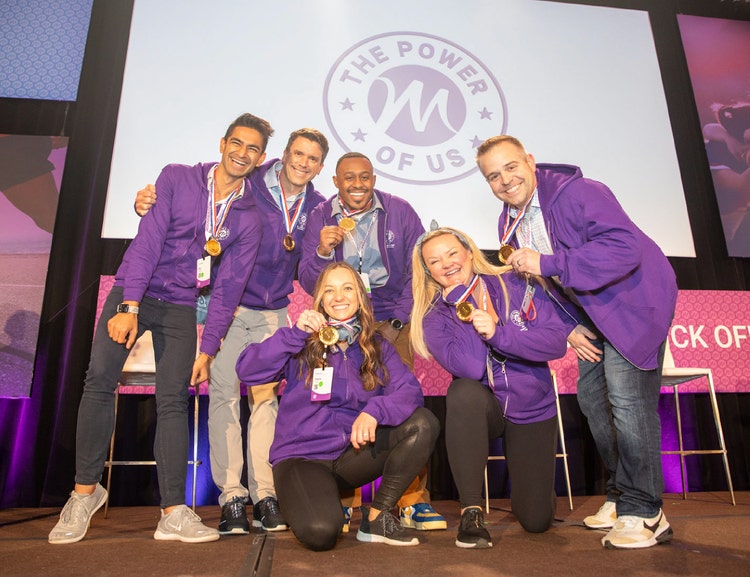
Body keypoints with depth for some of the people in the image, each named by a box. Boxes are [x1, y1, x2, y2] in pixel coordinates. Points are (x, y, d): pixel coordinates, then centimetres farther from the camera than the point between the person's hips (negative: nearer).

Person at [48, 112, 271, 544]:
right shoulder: (176, 178, -1)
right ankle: (85, 490, 6)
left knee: (174, 401, -3)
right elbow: (148, 239, -11)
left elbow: (229, 289, -1)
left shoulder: (249, 220, 2)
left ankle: (174, 513, 1)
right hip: (133, 292, -1)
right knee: (100, 379, -14)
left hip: (181, 307, 1)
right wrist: (130, 307, -19)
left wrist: (208, 349, -4)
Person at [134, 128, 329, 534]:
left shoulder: (316, 207, 3)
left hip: (273, 312, 3)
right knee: (224, 393, -4)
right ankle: (231, 497, 4)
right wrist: (147, 203, -24)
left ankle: (264, 495, 10)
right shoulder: (245, 186, -9)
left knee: (266, 396, 3)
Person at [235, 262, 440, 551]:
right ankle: (321, 500, 7)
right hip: (302, 455, -3)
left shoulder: (377, 347, 6)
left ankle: (377, 518, -5)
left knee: (424, 423, -19)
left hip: (353, 454, 3)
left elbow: (410, 390, -10)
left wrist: (374, 411, -30)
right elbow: (247, 371, -14)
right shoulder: (303, 343, -2)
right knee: (320, 532, -32)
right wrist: (295, 333, -23)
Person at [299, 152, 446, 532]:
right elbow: (309, 284, 0)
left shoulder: (400, 212, 0)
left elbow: (418, 272, 4)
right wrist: (322, 252, -20)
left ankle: (413, 498, 0)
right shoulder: (321, 216, 2)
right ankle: (342, 499, 5)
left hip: (392, 319, 0)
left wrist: (397, 322, -4)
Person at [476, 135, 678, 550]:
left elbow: (625, 247, -35)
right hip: (592, 312, 9)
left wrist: (547, 263, -38)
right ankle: (620, 494, 24)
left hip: (635, 302, -8)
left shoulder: (578, 193, -23)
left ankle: (643, 512, -2)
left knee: (627, 398, -15)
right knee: (591, 396, 9)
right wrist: (565, 328, -1)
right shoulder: (510, 224, 2)